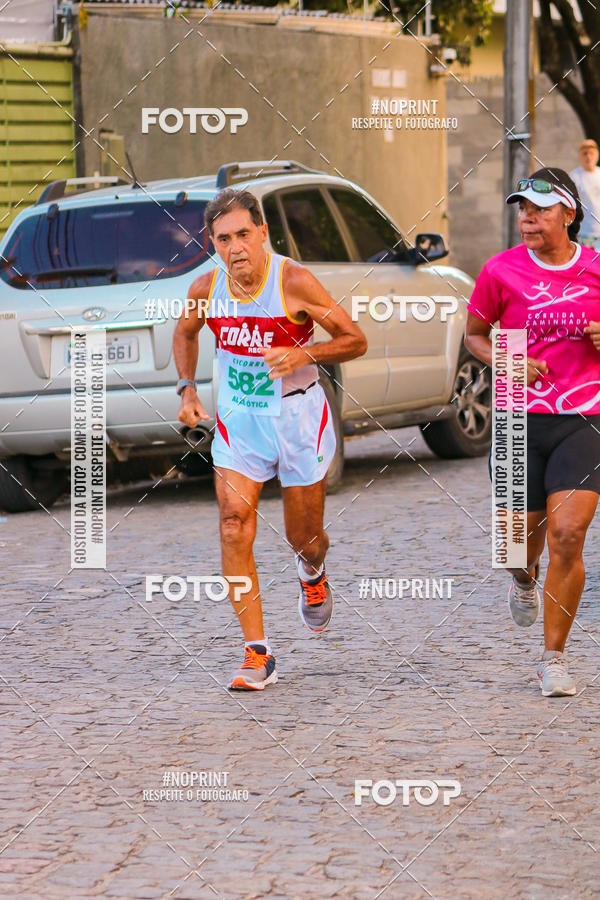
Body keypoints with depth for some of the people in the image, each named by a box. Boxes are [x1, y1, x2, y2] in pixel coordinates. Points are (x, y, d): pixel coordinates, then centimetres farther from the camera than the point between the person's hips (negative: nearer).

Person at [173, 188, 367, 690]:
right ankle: (258, 654, -10)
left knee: (305, 537, 10)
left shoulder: (294, 282, -19)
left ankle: (312, 572, 51)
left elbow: (355, 341, -12)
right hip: (237, 421, 2)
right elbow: (185, 332, 17)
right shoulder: (206, 290, -7)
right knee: (234, 527, -14)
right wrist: (187, 390, 4)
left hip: (298, 417, -2)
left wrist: (304, 354, -28)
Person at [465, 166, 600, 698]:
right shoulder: (502, 271, -2)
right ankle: (525, 580, 47)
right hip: (520, 420, 0)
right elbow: (475, 335, 11)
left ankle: (554, 658, 1)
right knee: (523, 532, 6)